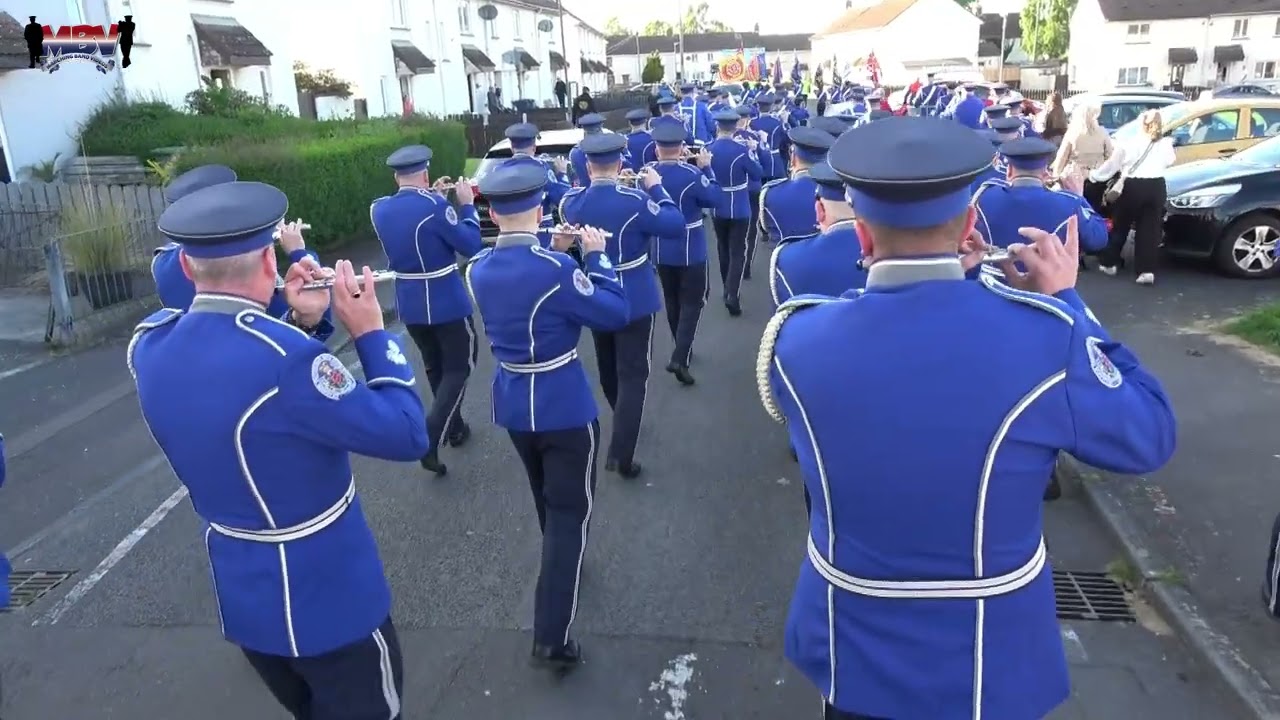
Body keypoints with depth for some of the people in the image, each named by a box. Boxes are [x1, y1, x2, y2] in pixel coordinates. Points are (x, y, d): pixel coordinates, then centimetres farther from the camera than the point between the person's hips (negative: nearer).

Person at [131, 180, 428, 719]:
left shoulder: (149, 344, -7)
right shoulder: (286, 358, -31)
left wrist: (303, 323, -2)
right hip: (328, 599, -6)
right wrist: (371, 331, -16)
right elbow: (407, 435, -22)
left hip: (240, 597, 7)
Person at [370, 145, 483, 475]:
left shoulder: (379, 209, -1)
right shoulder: (434, 206, -19)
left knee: (434, 367, 21)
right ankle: (429, 439, -9)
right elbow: (472, 246, -13)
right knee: (458, 367, 5)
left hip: (409, 305, 6)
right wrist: (467, 204, -3)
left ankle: (454, 427, 35)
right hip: (448, 304, -6)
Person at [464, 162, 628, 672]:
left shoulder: (479, 269, -3)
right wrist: (596, 256, -4)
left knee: (547, 500, 28)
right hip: (565, 408, -6)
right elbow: (615, 315, -12)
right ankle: (552, 637, 3)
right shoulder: (555, 268, -22)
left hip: (513, 405, 6)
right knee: (569, 512, 4)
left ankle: (561, 566, 52)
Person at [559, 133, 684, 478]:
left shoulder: (572, 202, -7)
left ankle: (622, 428, 46)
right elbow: (676, 225, -12)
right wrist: (656, 187, -3)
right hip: (634, 301, -5)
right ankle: (621, 454, -3)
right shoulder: (634, 200, -22)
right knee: (633, 375, 1)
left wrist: (593, 183, 10)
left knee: (608, 369, 23)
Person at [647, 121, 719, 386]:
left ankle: (682, 351, 32)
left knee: (672, 300, 19)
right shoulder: (692, 174, -20)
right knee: (692, 301, 4)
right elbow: (713, 198, -6)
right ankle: (679, 357, -9)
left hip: (661, 251, 5)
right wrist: (706, 167, 2)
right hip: (691, 251, -4)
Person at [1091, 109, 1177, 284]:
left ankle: (1109, 263, 21)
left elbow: (1112, 164, 4)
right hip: (1156, 187, 2)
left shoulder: (1129, 144, 0)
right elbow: (1170, 162, 23)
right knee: (1150, 228, 3)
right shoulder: (1165, 144, 6)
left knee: (1120, 224, 13)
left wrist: (1095, 176, 16)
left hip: (1133, 186, -2)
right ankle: (1147, 270, -4)